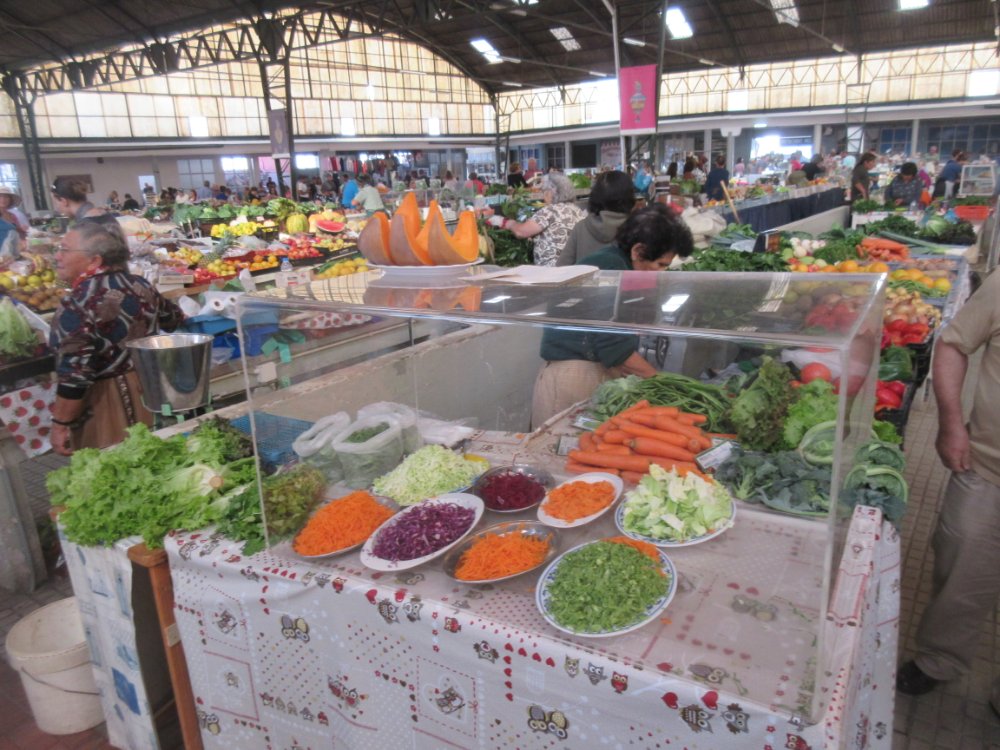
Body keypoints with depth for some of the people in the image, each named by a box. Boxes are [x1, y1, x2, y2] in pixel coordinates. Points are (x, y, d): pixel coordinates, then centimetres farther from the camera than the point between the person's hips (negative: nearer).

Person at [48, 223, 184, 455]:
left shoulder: (77, 304, -19)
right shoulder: (139, 285, 2)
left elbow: (74, 374, -21)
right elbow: (175, 319, 20)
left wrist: (60, 424, -12)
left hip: (106, 406, -7)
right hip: (151, 390, 7)